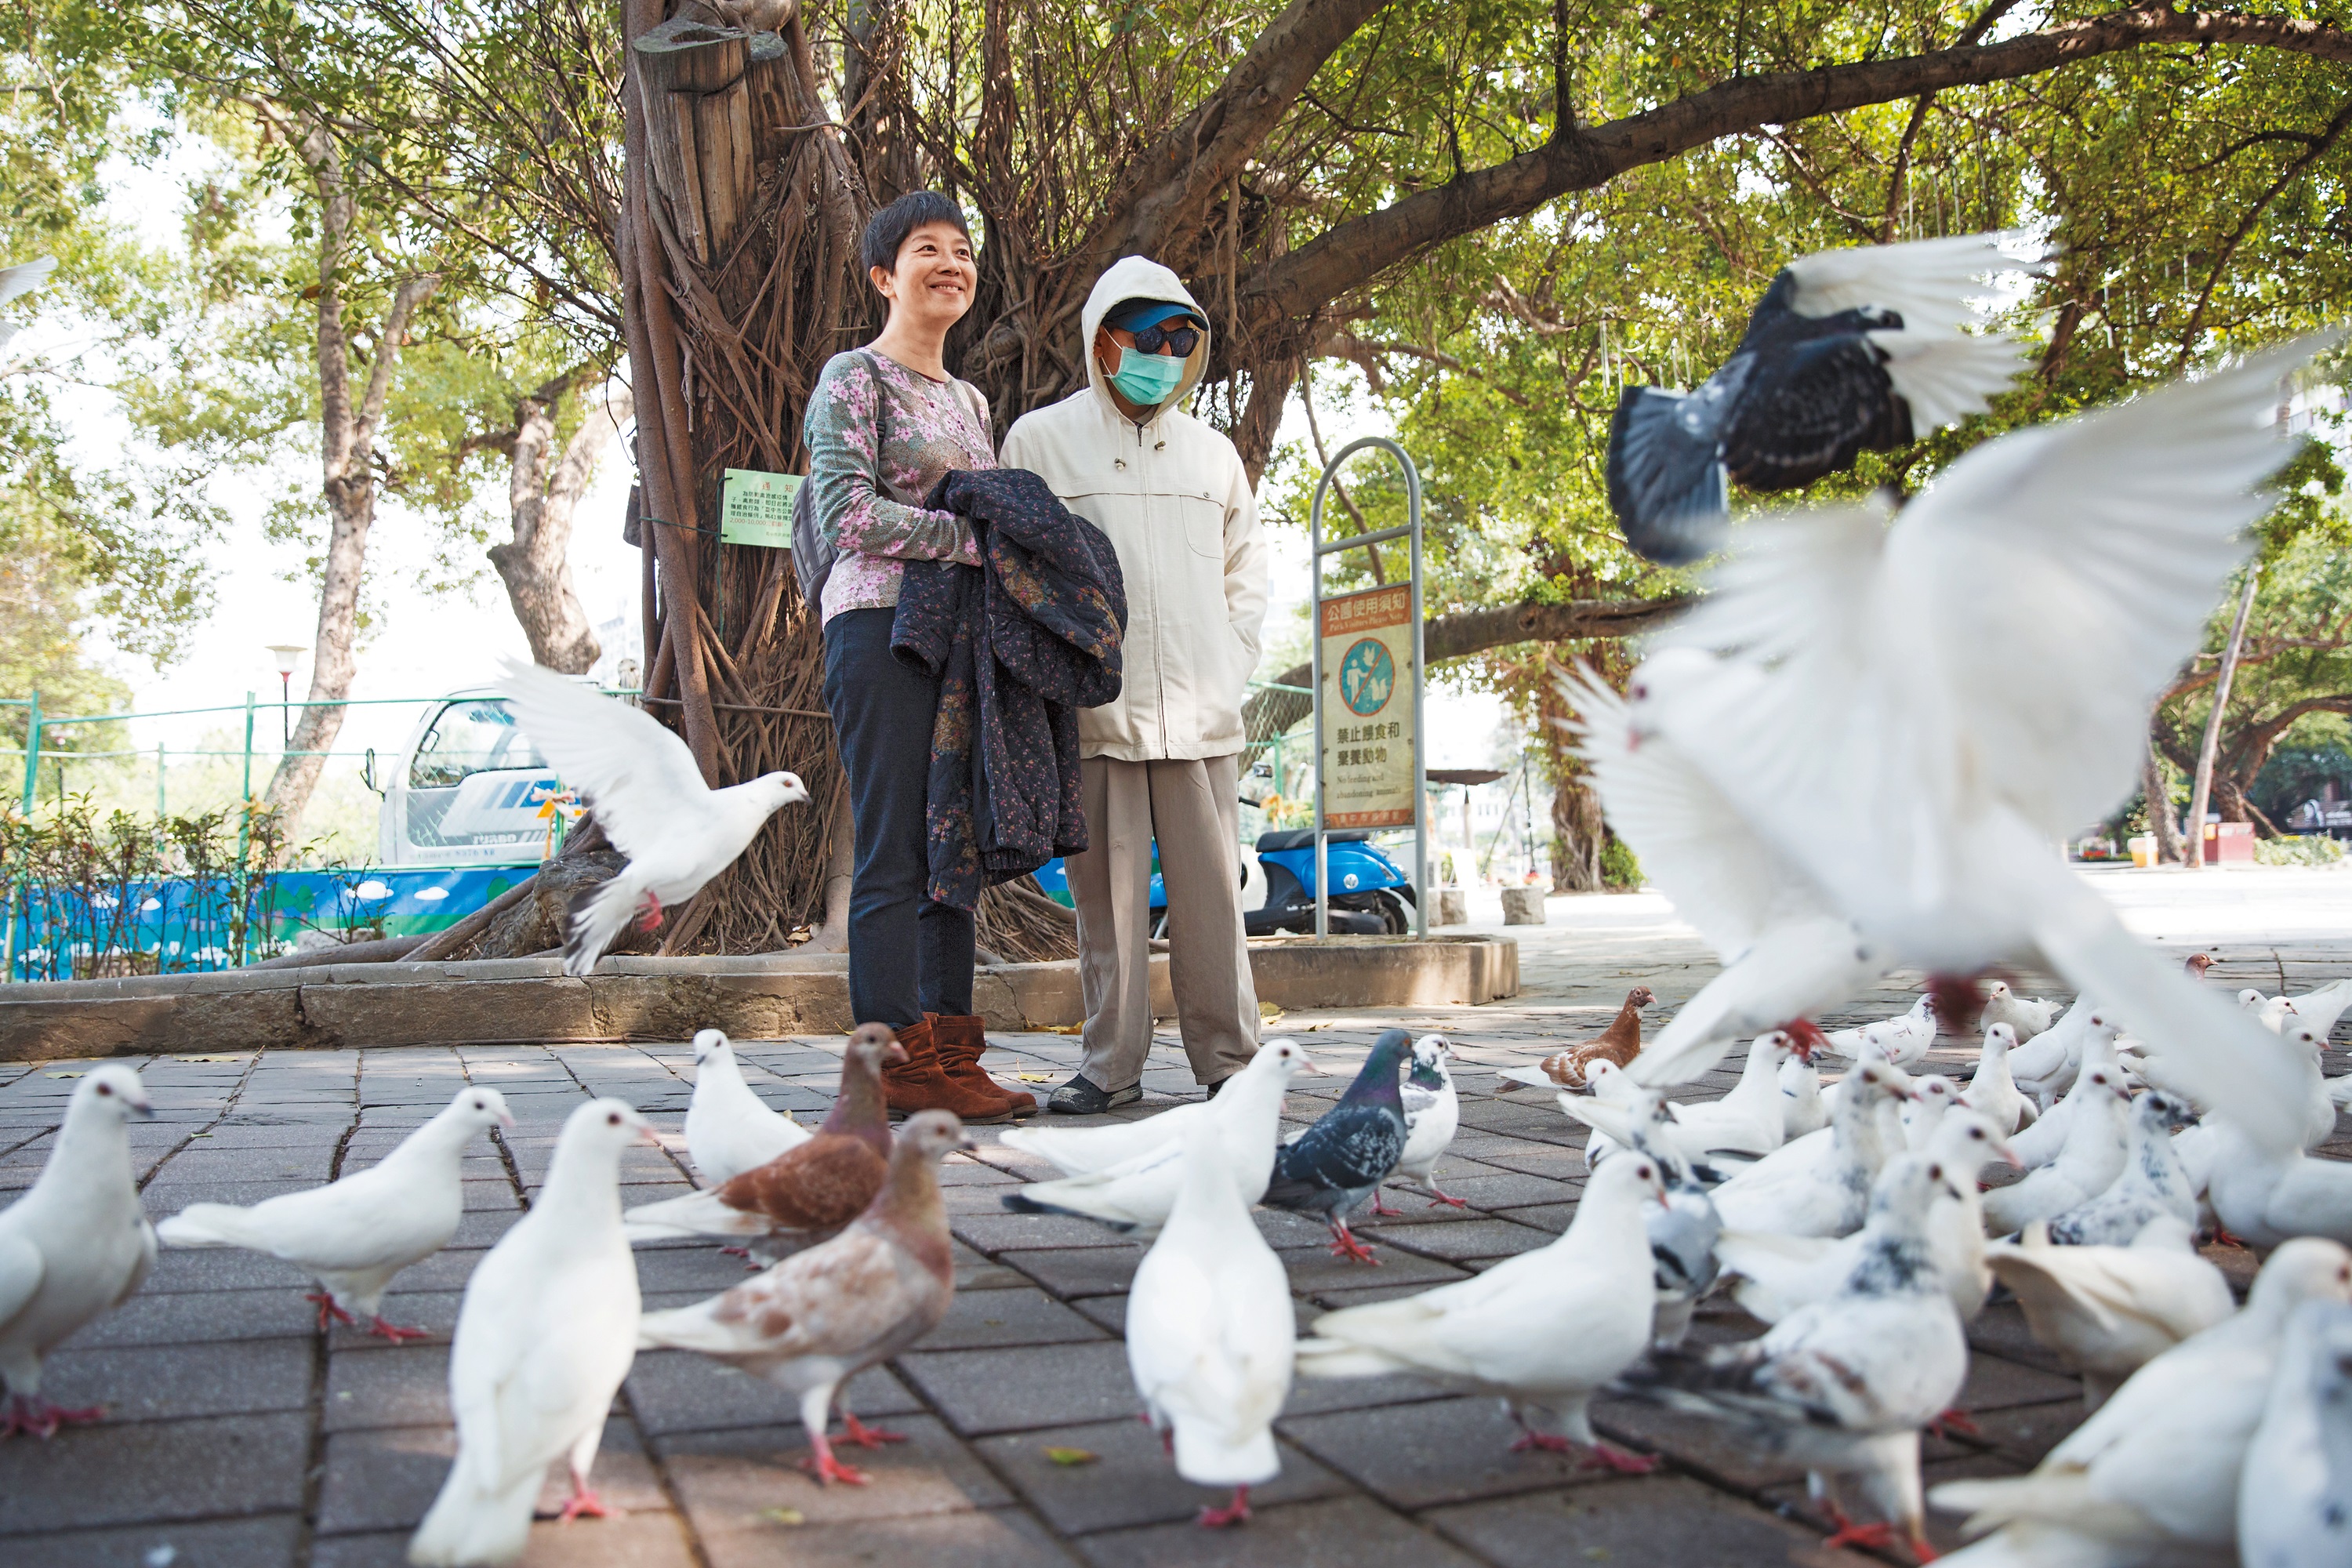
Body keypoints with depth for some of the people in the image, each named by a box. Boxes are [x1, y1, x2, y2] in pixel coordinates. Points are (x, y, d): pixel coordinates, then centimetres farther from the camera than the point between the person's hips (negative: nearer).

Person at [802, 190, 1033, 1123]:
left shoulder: (969, 400, 24)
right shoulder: (855, 378, 0)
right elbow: (848, 513, -12)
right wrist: (975, 537, -13)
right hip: (883, 625, -8)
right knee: (893, 853, -8)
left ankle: (949, 1058, 10)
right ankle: (896, 1058, -4)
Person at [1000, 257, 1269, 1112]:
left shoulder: (1213, 451, 17)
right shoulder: (1040, 440, 7)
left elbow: (1247, 569, 22)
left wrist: (1231, 669, 9)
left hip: (1200, 712, 2)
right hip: (1096, 711, -2)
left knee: (1211, 889, 2)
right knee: (1107, 890, 1)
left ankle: (1228, 1057, 12)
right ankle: (1112, 1064, 11)